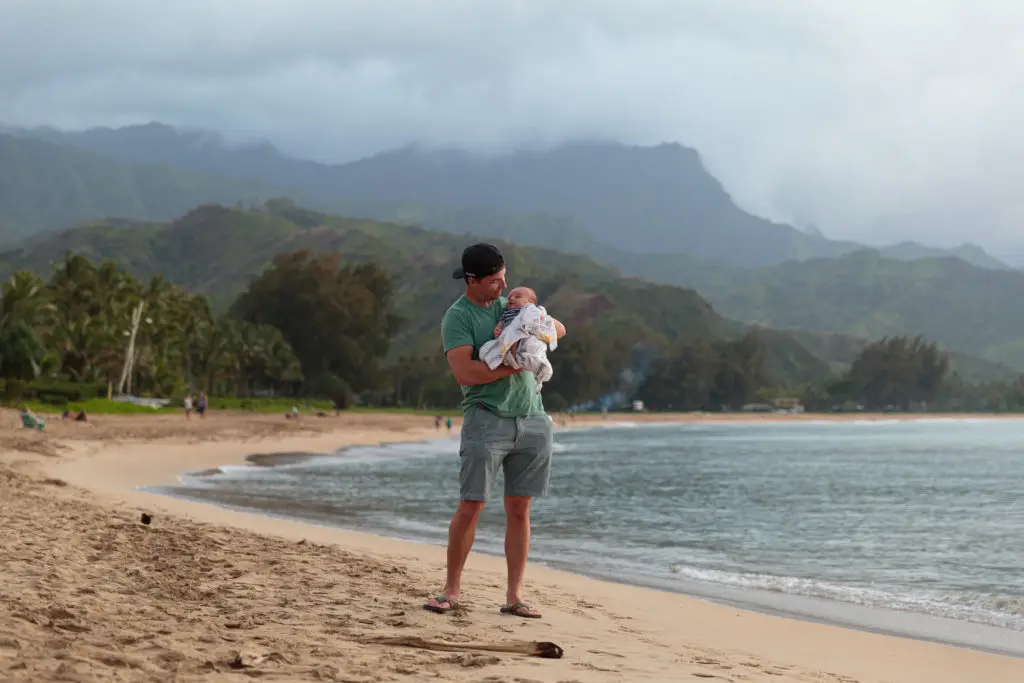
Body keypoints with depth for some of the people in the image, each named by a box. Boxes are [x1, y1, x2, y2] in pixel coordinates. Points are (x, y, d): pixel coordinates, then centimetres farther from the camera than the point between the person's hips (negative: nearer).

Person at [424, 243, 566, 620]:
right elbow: (464, 372, -18)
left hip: (532, 420, 5)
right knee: (470, 507, -6)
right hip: (487, 419, -5)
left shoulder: (509, 305, 14)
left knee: (519, 510, 4)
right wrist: (513, 366, -18)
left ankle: (514, 596, 7)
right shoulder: (457, 317, -5)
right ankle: (452, 589, 7)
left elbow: (559, 329, 21)